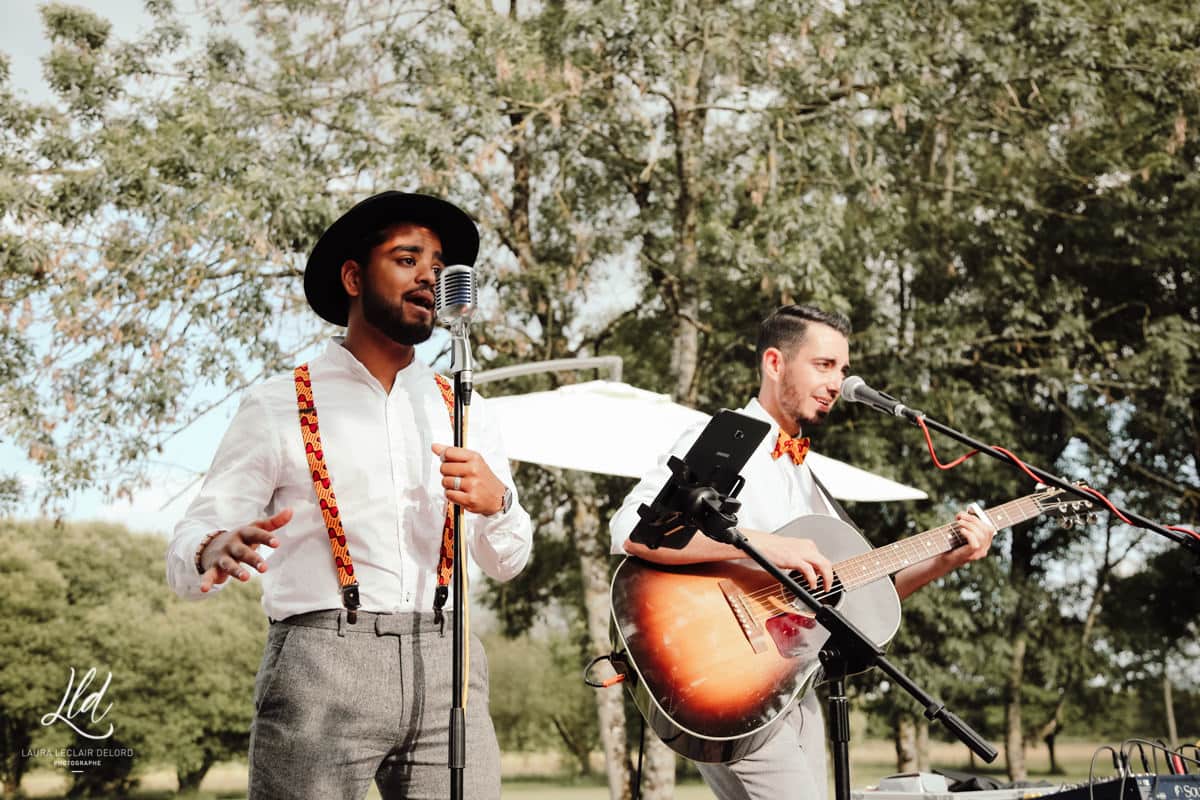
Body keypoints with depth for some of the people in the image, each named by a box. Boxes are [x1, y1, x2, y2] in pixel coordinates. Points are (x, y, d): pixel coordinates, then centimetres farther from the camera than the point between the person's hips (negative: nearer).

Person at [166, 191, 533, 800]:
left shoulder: (463, 410, 16)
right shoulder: (278, 408, 5)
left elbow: (507, 563, 15)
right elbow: (185, 558, 0)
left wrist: (495, 500, -7)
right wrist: (215, 552, -24)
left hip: (443, 664, 3)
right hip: (322, 666, -3)